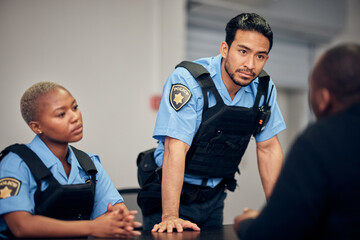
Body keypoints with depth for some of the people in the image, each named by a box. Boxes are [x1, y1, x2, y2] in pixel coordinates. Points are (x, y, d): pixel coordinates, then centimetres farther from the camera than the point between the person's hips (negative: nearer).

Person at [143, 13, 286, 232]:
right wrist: (170, 217, -35)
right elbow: (176, 148, -30)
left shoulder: (264, 88, -7)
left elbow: (268, 148, 1)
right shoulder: (187, 80, -23)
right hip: (172, 192, -5)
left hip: (214, 196, 5)